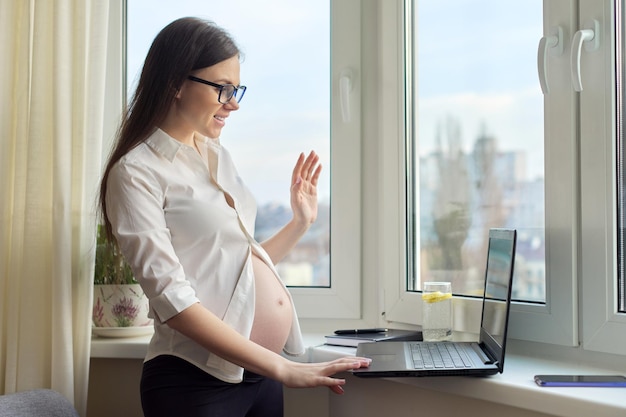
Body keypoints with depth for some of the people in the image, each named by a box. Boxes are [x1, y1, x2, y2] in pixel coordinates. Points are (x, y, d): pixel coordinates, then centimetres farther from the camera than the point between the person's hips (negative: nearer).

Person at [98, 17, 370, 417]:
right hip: (197, 381, -7)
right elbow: (173, 300, -19)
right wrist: (281, 368, -22)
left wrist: (301, 222, 13)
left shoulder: (217, 155, 13)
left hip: (262, 374, 7)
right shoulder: (136, 172, -10)